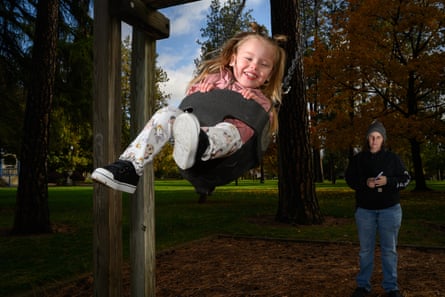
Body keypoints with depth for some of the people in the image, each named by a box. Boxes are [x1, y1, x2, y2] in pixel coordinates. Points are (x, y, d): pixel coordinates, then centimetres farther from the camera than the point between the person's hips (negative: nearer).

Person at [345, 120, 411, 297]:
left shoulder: (392, 158, 1)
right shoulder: (358, 159, 3)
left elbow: (406, 179, 1)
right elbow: (349, 179, 2)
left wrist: (388, 181, -17)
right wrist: (365, 183, -16)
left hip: (390, 210, 0)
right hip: (364, 210, 1)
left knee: (389, 249, 5)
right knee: (365, 249, 7)